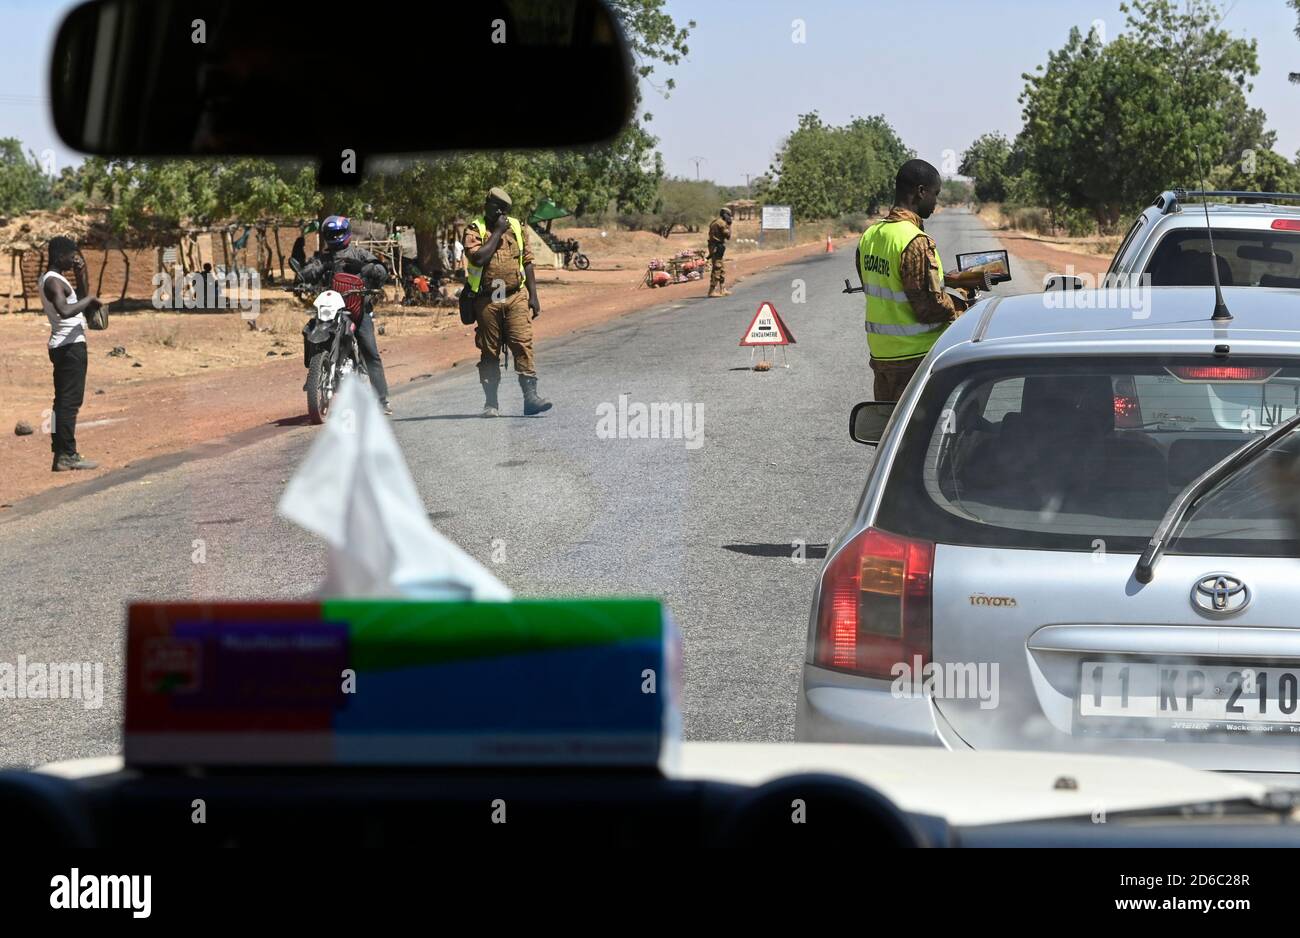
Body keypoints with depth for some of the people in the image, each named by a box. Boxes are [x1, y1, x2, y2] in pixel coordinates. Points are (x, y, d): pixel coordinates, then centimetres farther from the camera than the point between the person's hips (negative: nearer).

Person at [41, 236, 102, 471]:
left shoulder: (52, 279, 15)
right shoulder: (53, 282, -16)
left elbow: (78, 303, 27)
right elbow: (65, 311, -34)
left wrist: (81, 275, 16)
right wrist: (90, 299, -20)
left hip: (62, 346, 10)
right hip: (70, 346, -10)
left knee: (63, 401, 12)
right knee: (70, 401, -10)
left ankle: (61, 453, 15)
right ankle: (67, 455, -11)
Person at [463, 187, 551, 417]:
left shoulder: (517, 228, 11)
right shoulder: (474, 230, 0)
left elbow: (527, 262, 14)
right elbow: (478, 258, -18)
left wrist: (533, 296, 9)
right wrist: (498, 232, -11)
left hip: (515, 297, 2)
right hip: (486, 301, -2)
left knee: (523, 344, -11)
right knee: (489, 353, 5)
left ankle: (530, 396, -15)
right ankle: (491, 403, 11)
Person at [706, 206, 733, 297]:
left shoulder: (715, 222, 17)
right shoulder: (722, 223, -12)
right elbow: (728, 236, -11)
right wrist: (729, 226, 1)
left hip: (714, 247, 10)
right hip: (718, 248, -10)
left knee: (722, 269, 17)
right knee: (717, 269, -10)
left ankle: (723, 290, 21)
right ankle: (712, 291, -12)